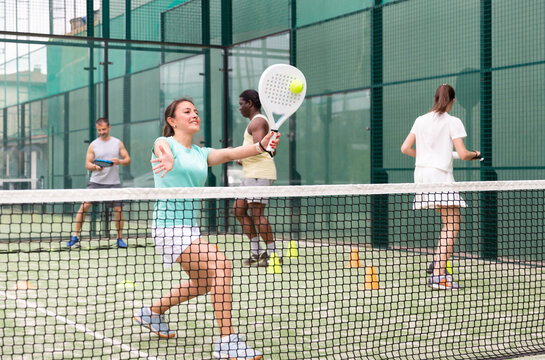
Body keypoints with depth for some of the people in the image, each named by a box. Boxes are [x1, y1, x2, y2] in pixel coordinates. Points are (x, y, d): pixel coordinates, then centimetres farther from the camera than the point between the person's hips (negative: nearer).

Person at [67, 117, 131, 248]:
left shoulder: (118, 143, 7)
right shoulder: (93, 145, 4)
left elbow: (128, 159, 7)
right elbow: (87, 164, 2)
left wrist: (120, 161, -15)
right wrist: (95, 167, -20)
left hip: (113, 183, 1)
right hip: (96, 182, 0)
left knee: (118, 209, -4)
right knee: (84, 205, -11)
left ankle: (120, 238, 13)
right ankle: (75, 236, -1)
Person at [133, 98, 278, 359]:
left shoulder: (201, 153, 12)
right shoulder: (165, 143, -6)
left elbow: (228, 153, -7)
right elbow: (162, 148, -32)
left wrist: (260, 146, -27)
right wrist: (168, 159, -58)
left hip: (190, 227, 9)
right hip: (168, 226, -9)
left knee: (202, 283, 19)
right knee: (220, 263, -24)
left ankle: (152, 312, 38)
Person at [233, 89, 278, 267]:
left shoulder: (257, 121, -8)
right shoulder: (258, 121, 24)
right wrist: (244, 159, 21)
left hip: (259, 174, -11)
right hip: (251, 174, 11)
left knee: (256, 212, -12)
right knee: (239, 209, 9)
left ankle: (273, 253, -8)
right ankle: (257, 251, 10)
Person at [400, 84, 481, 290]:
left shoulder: (420, 120, 11)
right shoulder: (453, 122, -4)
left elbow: (405, 148, 10)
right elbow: (462, 154, -10)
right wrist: (475, 155, 11)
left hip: (421, 173, 7)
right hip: (440, 175, -7)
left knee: (452, 221, 20)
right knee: (452, 225, -6)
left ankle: (438, 263, 17)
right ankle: (438, 276, -14)